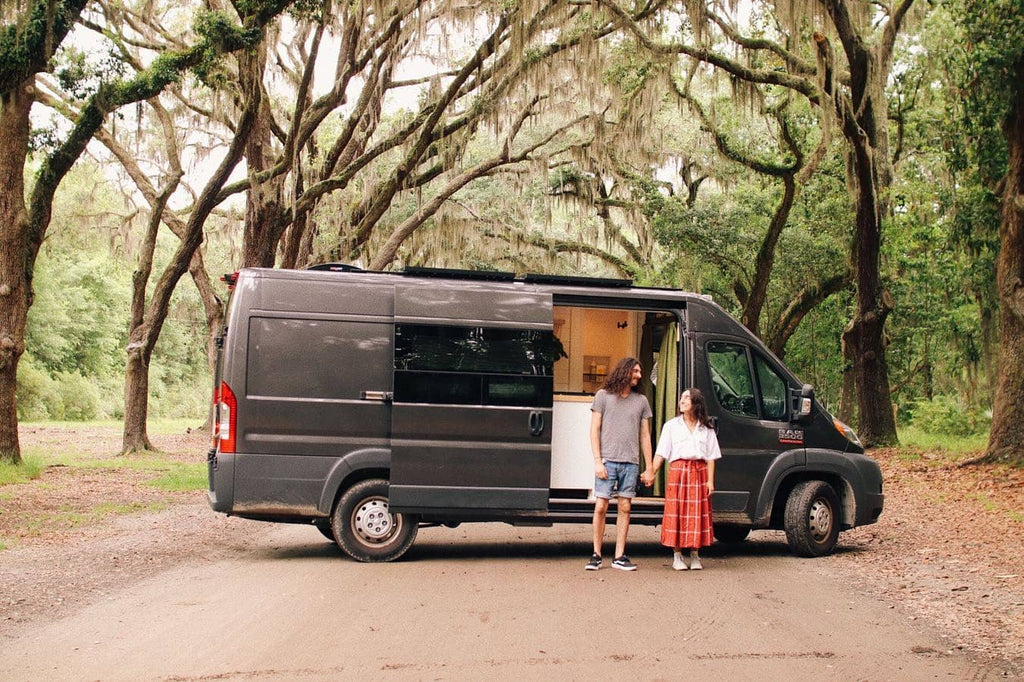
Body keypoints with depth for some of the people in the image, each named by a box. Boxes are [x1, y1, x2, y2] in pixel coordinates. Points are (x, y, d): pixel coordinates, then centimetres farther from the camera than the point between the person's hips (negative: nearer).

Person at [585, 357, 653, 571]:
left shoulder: (641, 400, 12)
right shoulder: (604, 395, 3)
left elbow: (645, 436, 14)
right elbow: (595, 430, 1)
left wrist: (649, 467, 9)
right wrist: (597, 461, -8)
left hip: (630, 463, 3)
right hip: (607, 461, -3)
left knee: (625, 508, 3)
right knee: (601, 507, -3)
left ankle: (619, 557, 9)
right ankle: (596, 555, 6)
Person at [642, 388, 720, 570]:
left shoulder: (706, 428, 11)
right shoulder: (671, 425, 7)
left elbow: (711, 457, 8)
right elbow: (661, 453, 0)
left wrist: (710, 480, -2)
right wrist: (652, 471, -14)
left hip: (699, 473, 1)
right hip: (678, 471, -1)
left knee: (698, 514, 2)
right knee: (677, 513, -3)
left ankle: (695, 555, 12)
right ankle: (677, 556, 5)